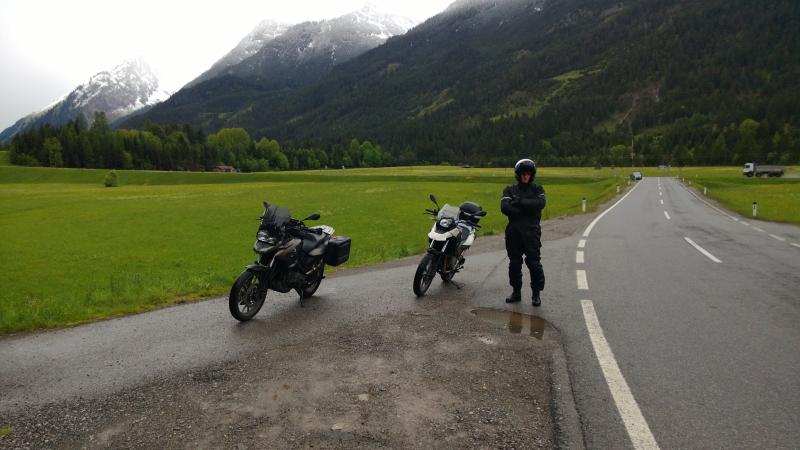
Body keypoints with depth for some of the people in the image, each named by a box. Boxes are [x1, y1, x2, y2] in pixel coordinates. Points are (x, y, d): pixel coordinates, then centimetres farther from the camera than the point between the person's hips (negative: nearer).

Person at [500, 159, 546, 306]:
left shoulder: (537, 189, 10)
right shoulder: (510, 190, 11)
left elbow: (541, 203, -12)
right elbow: (504, 207, -8)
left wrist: (520, 202, -12)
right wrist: (527, 211, -12)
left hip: (531, 232, -2)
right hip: (513, 232, 2)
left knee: (534, 263, -4)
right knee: (514, 263, 9)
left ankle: (536, 293, 8)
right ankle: (516, 291, 21)